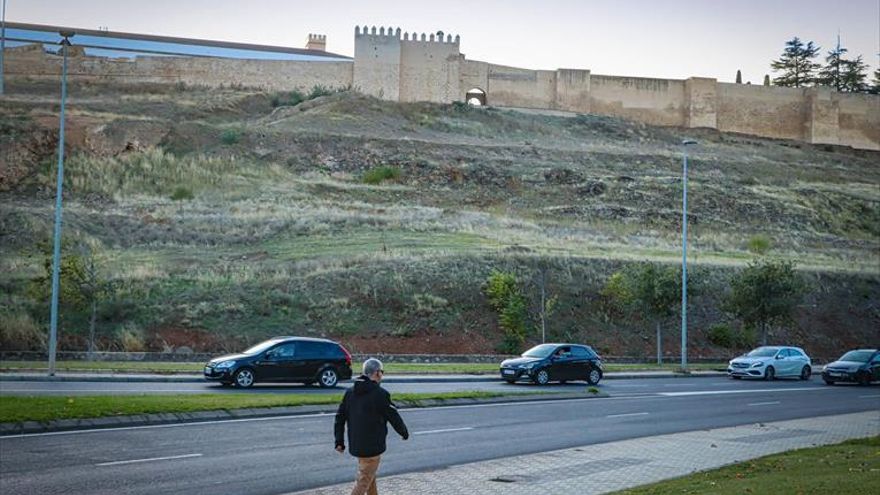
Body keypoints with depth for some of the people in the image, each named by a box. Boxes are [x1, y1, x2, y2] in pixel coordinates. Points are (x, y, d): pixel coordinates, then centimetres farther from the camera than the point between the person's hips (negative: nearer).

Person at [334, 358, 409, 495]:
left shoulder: (350, 392, 6)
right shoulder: (380, 394, -15)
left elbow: (340, 417, 7)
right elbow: (394, 416, -7)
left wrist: (339, 441, 11)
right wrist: (404, 432, 11)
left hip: (355, 445, 7)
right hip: (372, 446, -7)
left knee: (370, 477, 24)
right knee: (363, 481, -4)